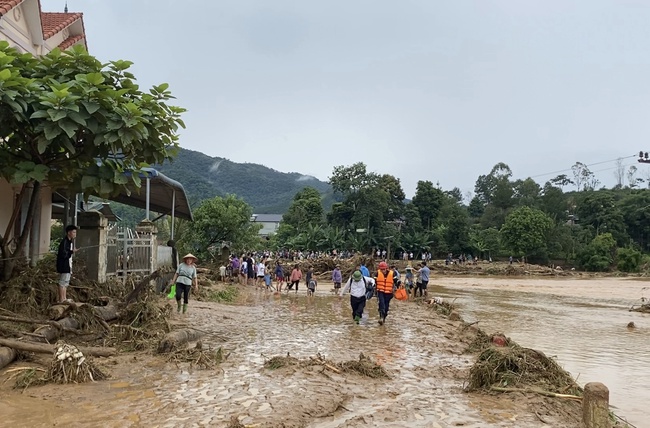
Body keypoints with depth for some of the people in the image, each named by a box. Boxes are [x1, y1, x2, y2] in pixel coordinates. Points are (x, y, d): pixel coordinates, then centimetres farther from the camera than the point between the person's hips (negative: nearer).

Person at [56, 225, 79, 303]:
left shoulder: (70, 241, 14)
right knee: (63, 282, -5)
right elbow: (63, 254, -24)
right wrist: (72, 252, -29)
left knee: (66, 282, 15)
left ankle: (64, 298, 23)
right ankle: (61, 299, 0)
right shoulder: (64, 242, -17)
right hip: (63, 266, -10)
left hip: (67, 266, 10)